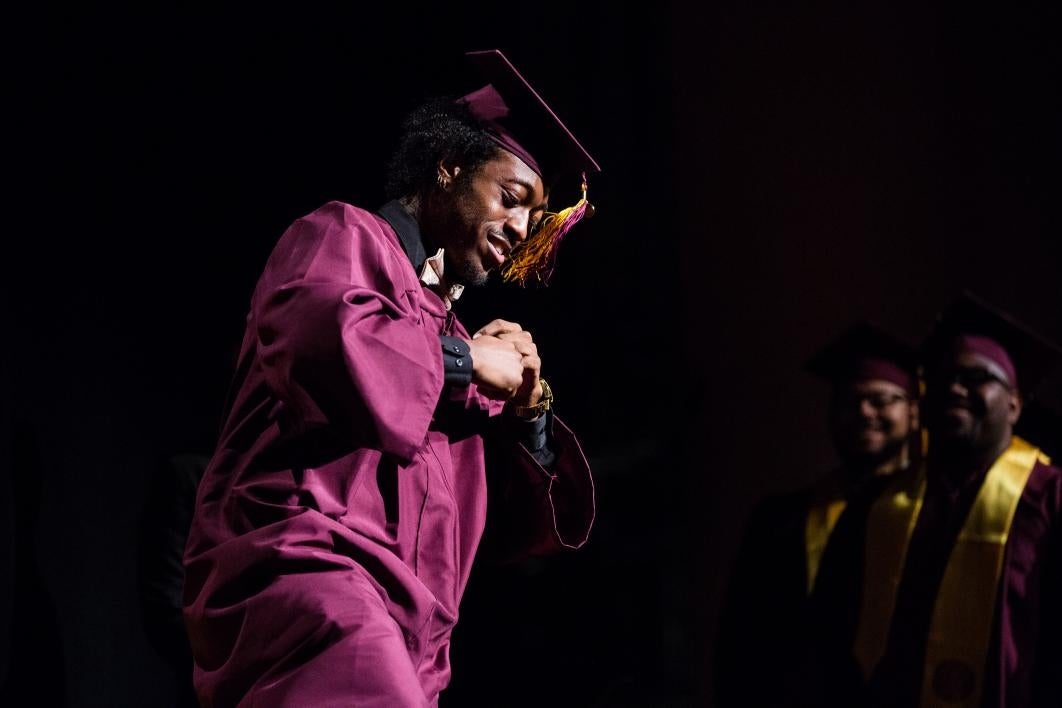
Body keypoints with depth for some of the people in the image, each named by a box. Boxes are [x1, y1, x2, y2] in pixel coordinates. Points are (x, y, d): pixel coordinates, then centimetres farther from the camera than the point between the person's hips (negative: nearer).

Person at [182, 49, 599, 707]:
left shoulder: (450, 333, 32)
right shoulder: (343, 236, 11)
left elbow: (530, 524, 29)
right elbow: (323, 335, -16)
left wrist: (529, 411, 11)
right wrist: (466, 359, -2)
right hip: (300, 566, -8)